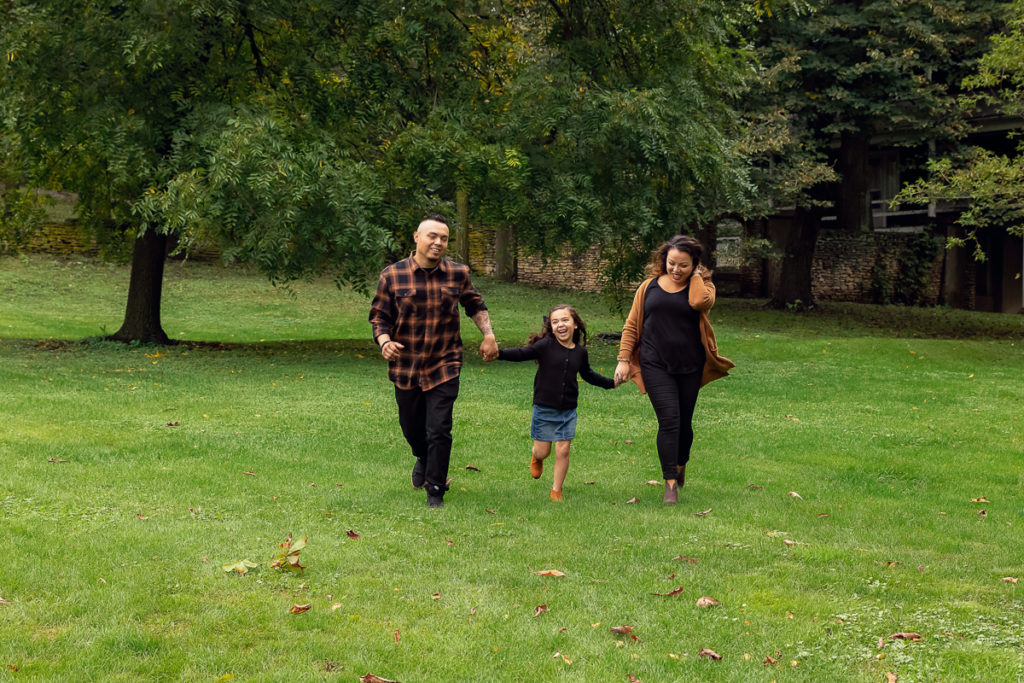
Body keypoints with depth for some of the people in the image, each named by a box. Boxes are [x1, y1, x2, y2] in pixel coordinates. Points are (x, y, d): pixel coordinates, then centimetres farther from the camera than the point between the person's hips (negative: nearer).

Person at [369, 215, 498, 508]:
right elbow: (379, 317, 1)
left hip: (444, 366, -1)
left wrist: (488, 335, 6)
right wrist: (384, 341, -18)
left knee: (439, 431, -8)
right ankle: (423, 460, 50)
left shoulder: (457, 274, 0)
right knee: (412, 427, 16)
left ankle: (435, 491, 6)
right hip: (405, 367, 1)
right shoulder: (392, 276, -6)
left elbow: (475, 305, 18)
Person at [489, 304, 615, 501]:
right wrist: (498, 353, -30)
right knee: (543, 451, 6)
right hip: (544, 409, -2)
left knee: (563, 450, -2)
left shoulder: (580, 352, 4)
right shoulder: (546, 345, -9)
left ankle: (556, 491, 15)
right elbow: (522, 354, -15)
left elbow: (588, 375, 21)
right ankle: (536, 459, 44)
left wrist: (612, 382, 20)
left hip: (568, 411, 2)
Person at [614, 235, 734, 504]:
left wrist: (695, 276, -8)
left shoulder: (701, 286, 3)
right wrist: (624, 359, 3)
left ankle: (680, 465, 39)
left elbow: (701, 302, -23)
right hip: (656, 366, -1)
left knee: (684, 422, 12)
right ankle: (670, 483, -10)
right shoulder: (650, 287, 6)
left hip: (690, 367, 1)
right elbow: (631, 325, 10)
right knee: (669, 420, -13)